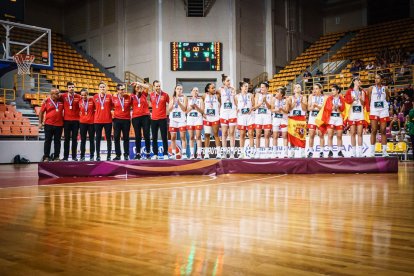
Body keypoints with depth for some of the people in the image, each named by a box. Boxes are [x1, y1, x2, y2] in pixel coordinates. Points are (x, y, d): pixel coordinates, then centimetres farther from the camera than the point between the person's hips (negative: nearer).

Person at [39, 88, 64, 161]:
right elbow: (41, 112, 3)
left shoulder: (61, 100, 3)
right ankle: (46, 157, 12)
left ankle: (56, 157, 15)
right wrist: (40, 122, -1)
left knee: (57, 141, 7)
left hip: (59, 125, 2)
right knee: (48, 141, 5)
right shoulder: (46, 101, -2)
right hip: (48, 124, -2)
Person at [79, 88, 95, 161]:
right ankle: (82, 156, 11)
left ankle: (92, 156, 10)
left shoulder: (92, 100, -5)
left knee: (92, 140, 5)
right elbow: (79, 111, 13)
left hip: (91, 122, -2)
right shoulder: (80, 102, 1)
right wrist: (80, 117, 2)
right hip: (82, 122, 2)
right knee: (83, 140, 5)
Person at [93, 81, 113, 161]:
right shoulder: (95, 97, 3)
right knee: (98, 138, 4)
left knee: (108, 138, 3)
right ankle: (98, 156, 11)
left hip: (108, 120, -1)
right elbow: (94, 107, 10)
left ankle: (109, 155, 9)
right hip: (97, 120, 1)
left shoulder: (109, 96, 1)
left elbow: (112, 106, 7)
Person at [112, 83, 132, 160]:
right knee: (116, 137, 0)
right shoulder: (114, 98, -2)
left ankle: (126, 155, 11)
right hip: (117, 120, 0)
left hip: (126, 120, 0)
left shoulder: (129, 97, -2)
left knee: (126, 138, 4)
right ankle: (118, 155, 8)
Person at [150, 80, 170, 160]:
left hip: (163, 119, -3)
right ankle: (155, 154, 14)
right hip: (154, 119, 3)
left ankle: (165, 154, 5)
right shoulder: (151, 95, 3)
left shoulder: (165, 95, -3)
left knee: (164, 137, -1)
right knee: (154, 138, 6)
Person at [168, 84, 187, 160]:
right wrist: (173, 103, -11)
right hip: (173, 119, 3)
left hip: (182, 119, -3)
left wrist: (179, 102, -17)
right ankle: (173, 154, 7)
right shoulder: (172, 97, 12)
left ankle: (184, 154, -8)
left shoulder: (184, 97, 4)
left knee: (183, 136, -7)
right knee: (173, 137, 2)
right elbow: (169, 109, 6)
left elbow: (184, 109, -4)